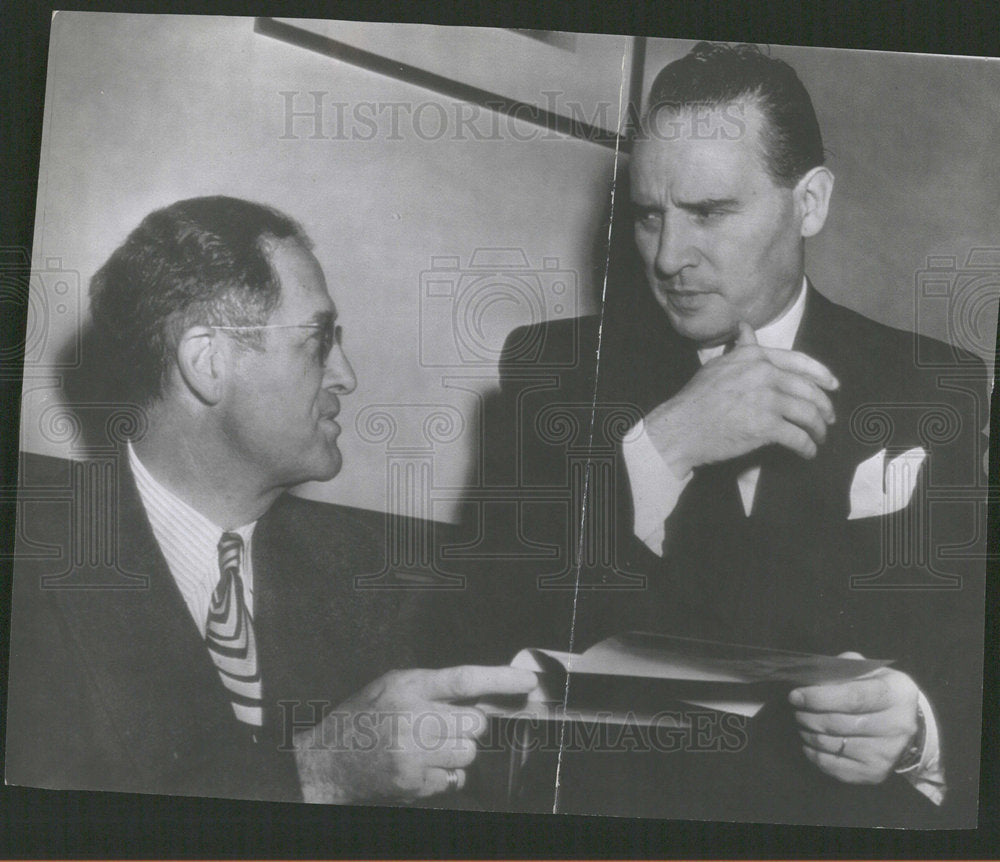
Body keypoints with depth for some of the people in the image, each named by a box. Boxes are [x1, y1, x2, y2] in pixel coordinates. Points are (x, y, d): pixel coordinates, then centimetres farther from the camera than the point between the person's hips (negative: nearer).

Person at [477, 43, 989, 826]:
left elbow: (975, 645, 4)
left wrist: (919, 723, -16)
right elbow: (488, 624, -7)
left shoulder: (941, 391, 5)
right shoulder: (555, 367, 3)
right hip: (610, 808, 0)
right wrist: (661, 446, -16)